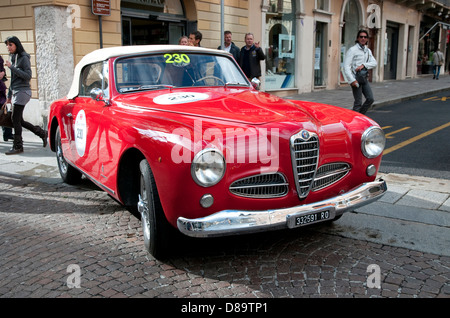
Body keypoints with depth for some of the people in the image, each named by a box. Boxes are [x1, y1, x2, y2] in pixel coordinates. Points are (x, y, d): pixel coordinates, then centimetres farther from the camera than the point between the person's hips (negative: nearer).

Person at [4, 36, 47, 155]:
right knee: (19, 120, 9)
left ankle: (17, 146, 0)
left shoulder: (24, 58, -9)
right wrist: (9, 95, 22)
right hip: (15, 92, 8)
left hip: (23, 91, -8)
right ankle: (42, 133, 22)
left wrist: (12, 67, -21)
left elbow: (28, 76, -18)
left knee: (16, 119, -8)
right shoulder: (12, 57, 15)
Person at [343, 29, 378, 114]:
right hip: (355, 79, -6)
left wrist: (363, 65, -18)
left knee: (370, 99, 2)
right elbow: (346, 66, -13)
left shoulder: (368, 51, 13)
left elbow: (374, 63, 0)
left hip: (364, 78, 7)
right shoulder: (353, 50, -7)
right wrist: (352, 80, -22)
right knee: (358, 102, -6)